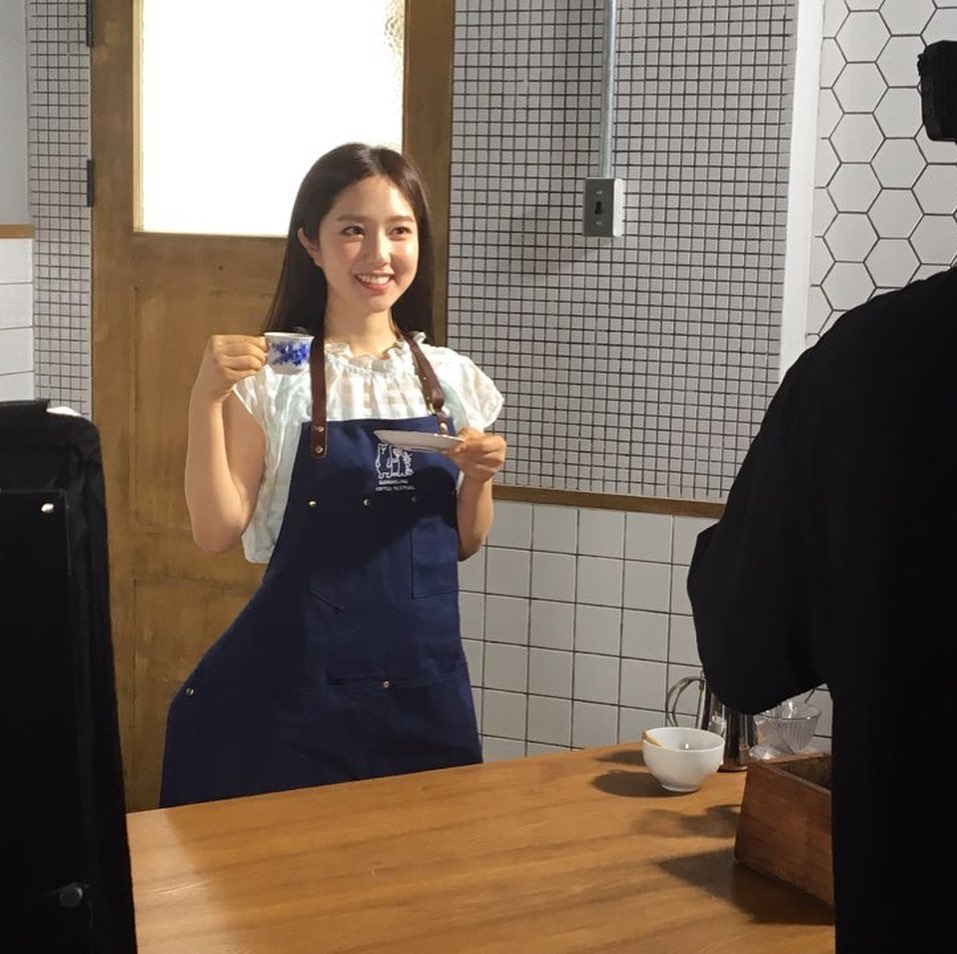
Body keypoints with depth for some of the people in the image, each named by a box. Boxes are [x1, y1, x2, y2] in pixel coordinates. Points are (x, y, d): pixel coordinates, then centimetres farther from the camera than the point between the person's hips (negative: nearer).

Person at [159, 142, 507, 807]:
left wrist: (479, 475, -7)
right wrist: (206, 399, -19)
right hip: (299, 678, -3)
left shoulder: (452, 378, 5)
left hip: (423, 678, 4)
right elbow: (217, 533, -10)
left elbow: (464, 543, 12)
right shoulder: (272, 376, -6)